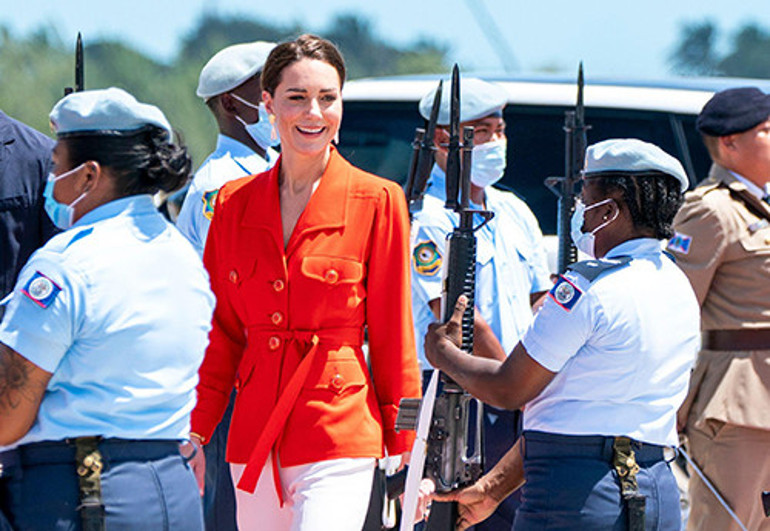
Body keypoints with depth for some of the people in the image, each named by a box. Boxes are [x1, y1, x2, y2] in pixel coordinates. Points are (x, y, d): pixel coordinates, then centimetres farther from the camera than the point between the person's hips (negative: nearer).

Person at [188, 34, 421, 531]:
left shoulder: (376, 201, -1)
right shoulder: (234, 202, 9)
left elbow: (393, 336, 1)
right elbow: (222, 335, 13)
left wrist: (407, 454, 0)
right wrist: (194, 434, 5)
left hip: (340, 430, -4)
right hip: (255, 436, 5)